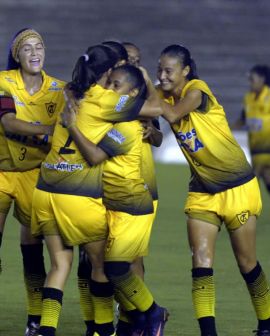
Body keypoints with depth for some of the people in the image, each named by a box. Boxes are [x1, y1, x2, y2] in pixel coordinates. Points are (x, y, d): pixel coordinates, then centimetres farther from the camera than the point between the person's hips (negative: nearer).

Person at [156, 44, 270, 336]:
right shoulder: (165, 95, 0)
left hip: (237, 188, -5)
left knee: (246, 263, 6)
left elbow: (173, 115, -34)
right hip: (202, 191, 5)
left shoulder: (196, 90, -17)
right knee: (201, 263, -11)